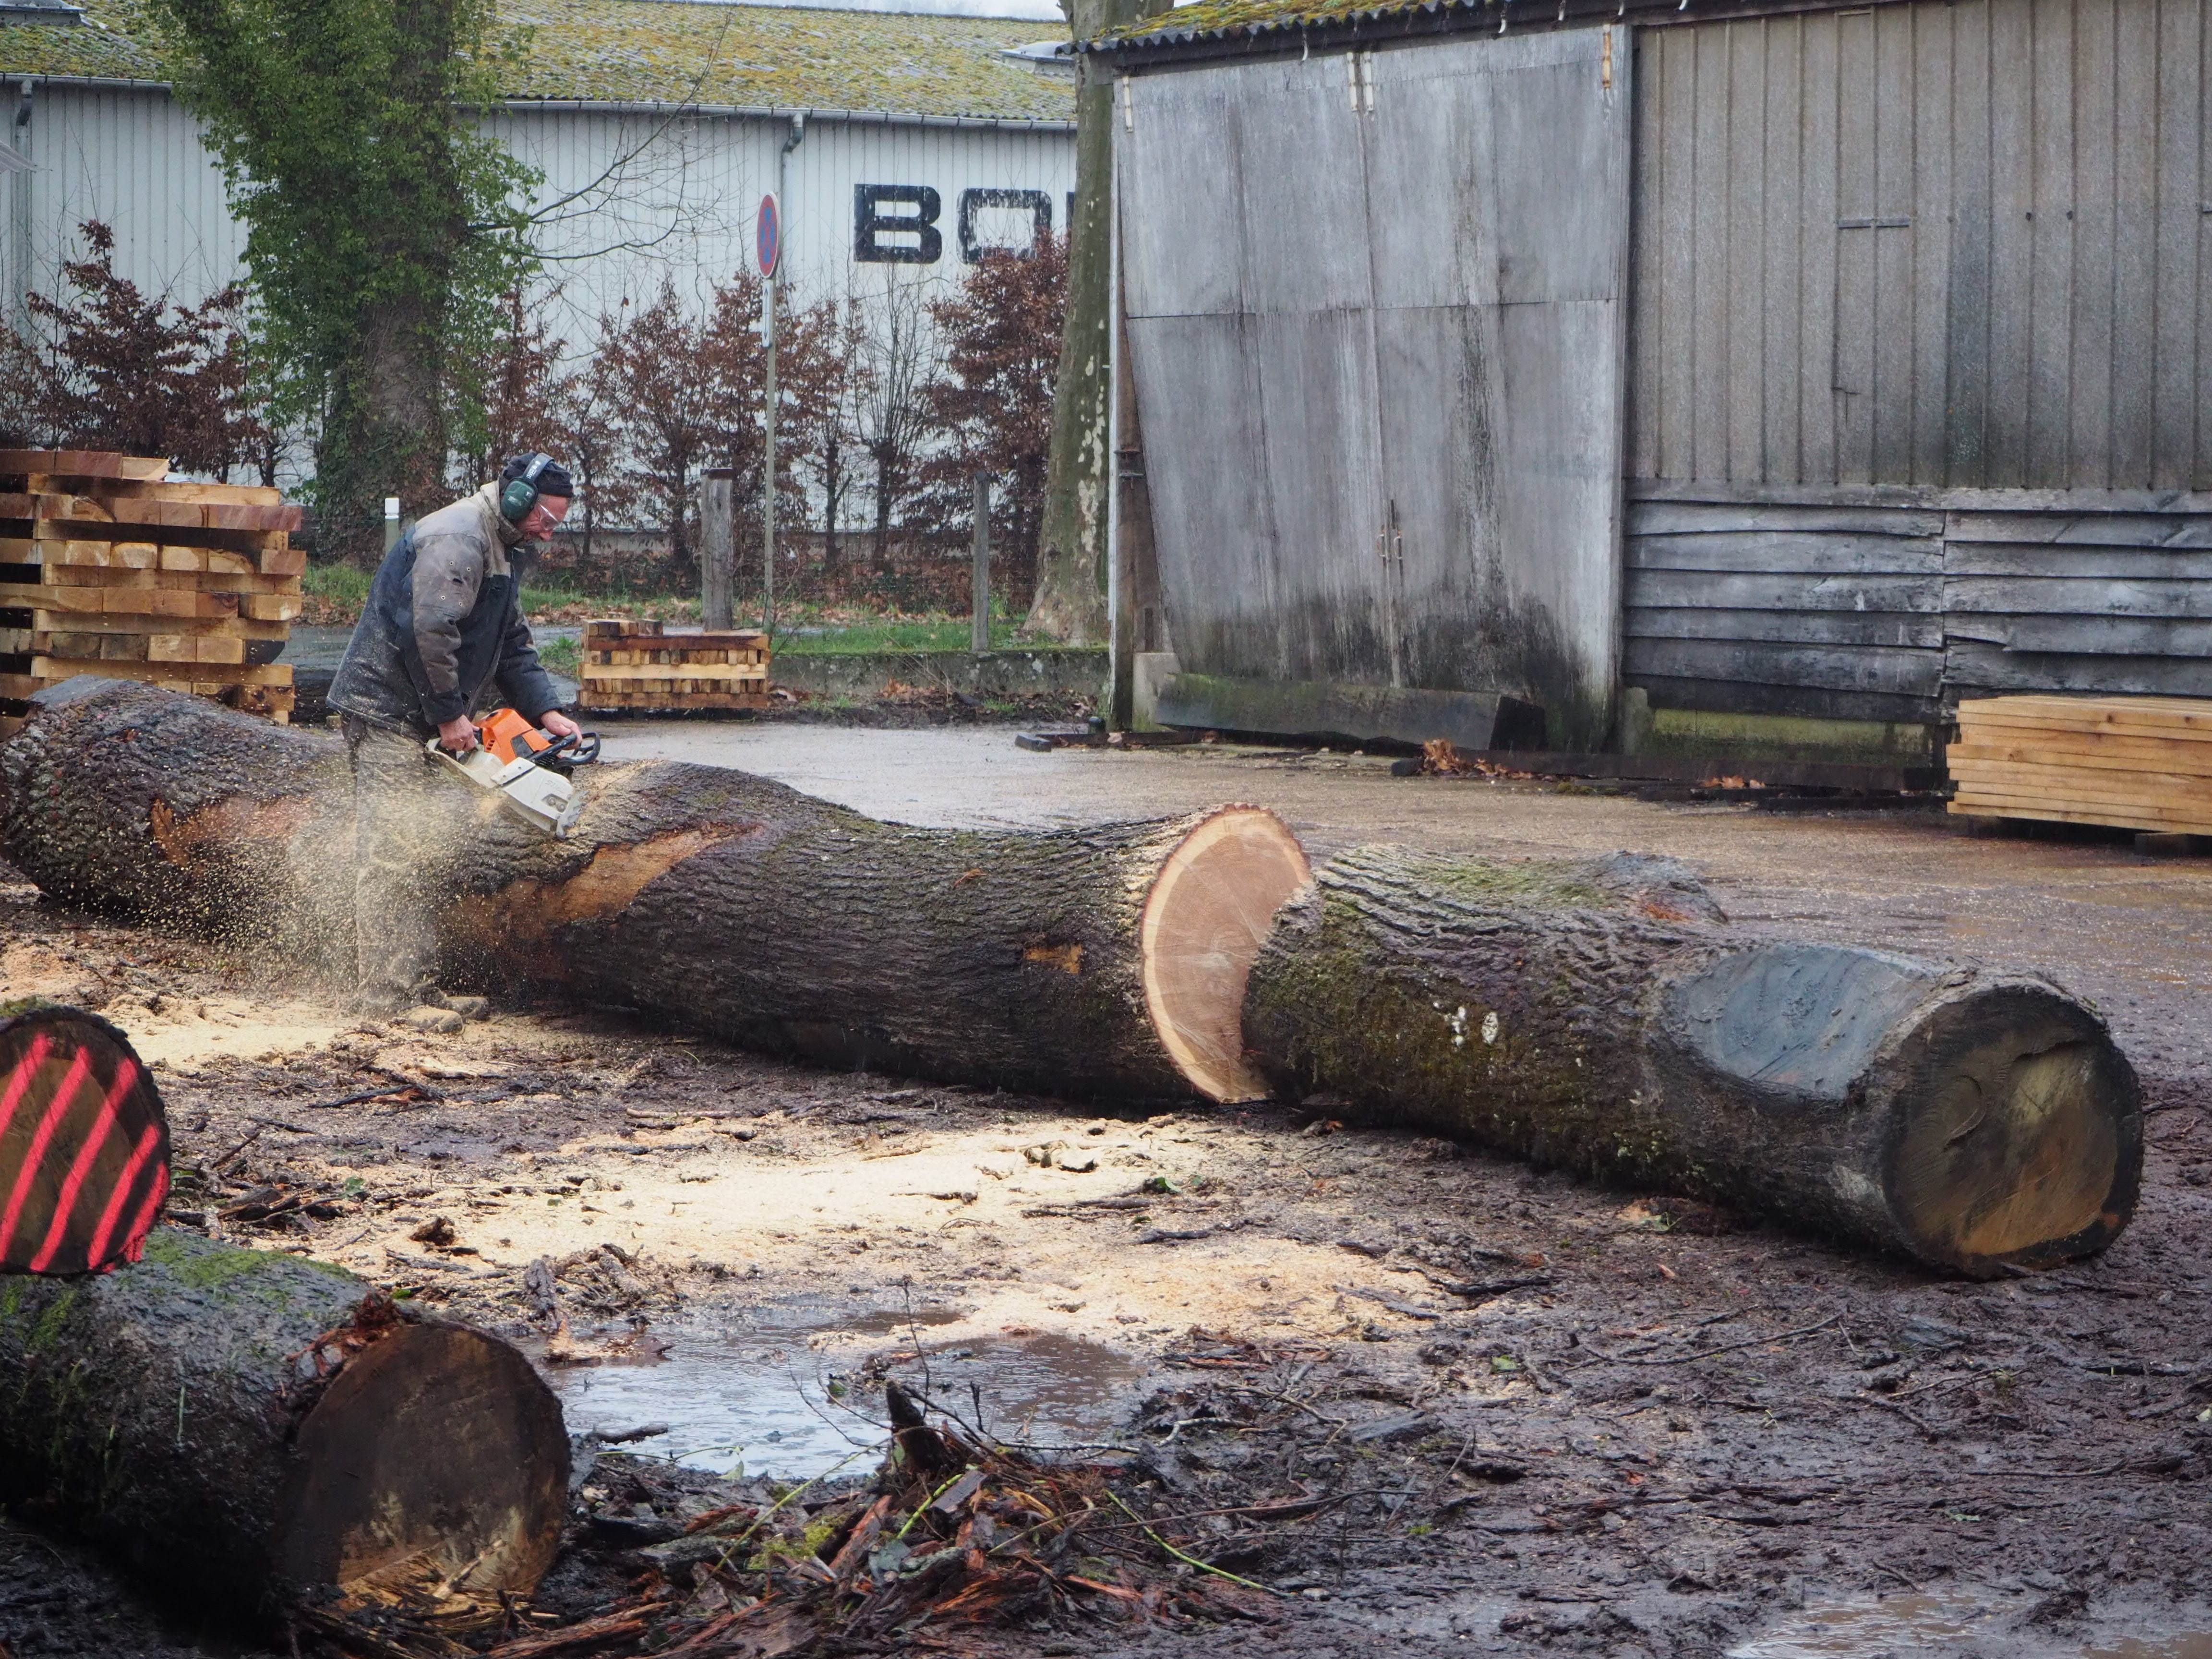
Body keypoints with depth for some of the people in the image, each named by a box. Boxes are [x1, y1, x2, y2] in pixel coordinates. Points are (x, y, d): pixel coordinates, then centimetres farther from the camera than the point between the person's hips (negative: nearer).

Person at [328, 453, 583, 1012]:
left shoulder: (503, 551, 17)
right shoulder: (458, 539, -18)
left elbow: (512, 644, 17)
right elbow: (429, 629, -26)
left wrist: (545, 711, 4)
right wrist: (449, 714, -20)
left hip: (417, 720, 11)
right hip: (388, 712, -11)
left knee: (421, 860, 12)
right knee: (394, 856, -12)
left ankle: (417, 986, 15)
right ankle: (386, 997, -13)